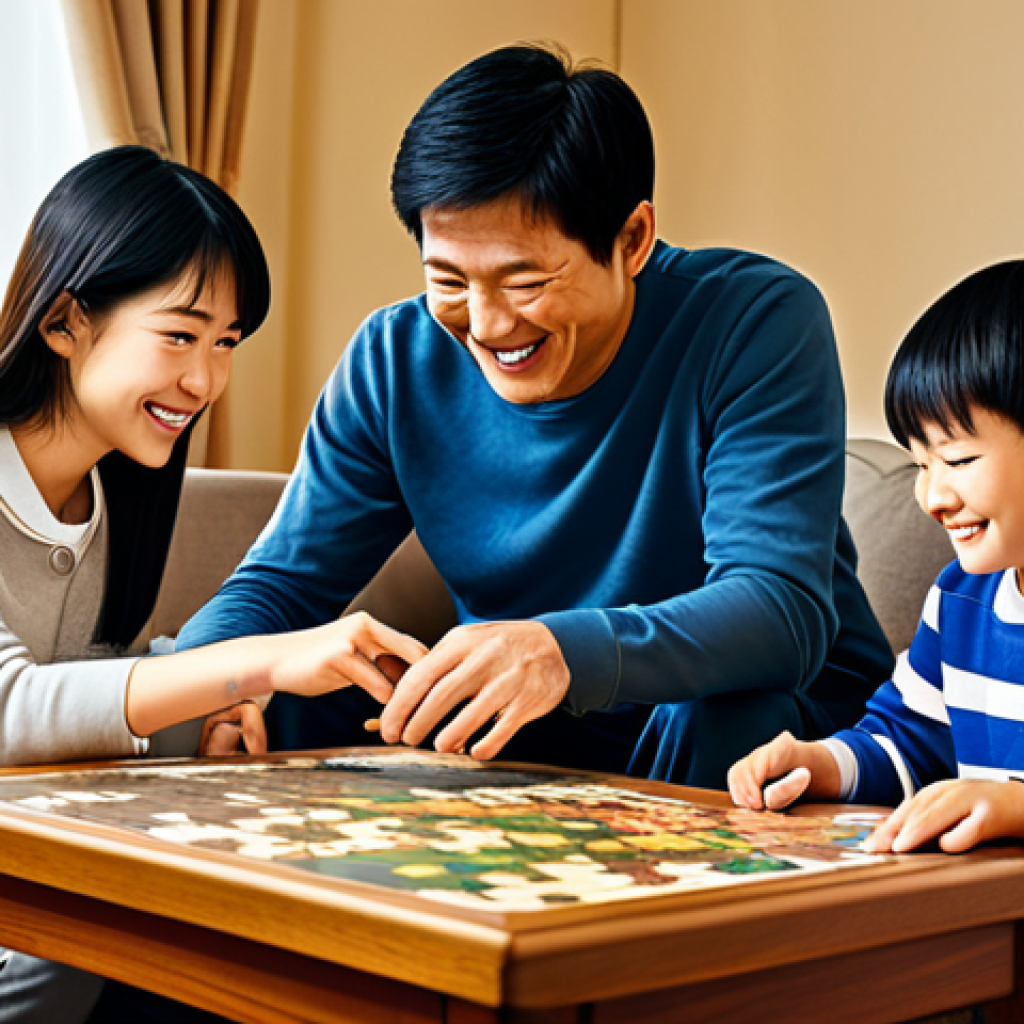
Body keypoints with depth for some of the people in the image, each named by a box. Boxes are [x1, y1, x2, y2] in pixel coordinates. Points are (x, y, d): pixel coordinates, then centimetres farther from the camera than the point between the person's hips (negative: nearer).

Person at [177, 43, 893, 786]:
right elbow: (280, 584, -3)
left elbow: (784, 612, -29)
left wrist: (567, 653, -48)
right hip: (523, 732, 3)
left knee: (716, 733, -37)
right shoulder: (395, 359, -7)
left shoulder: (759, 323, -20)